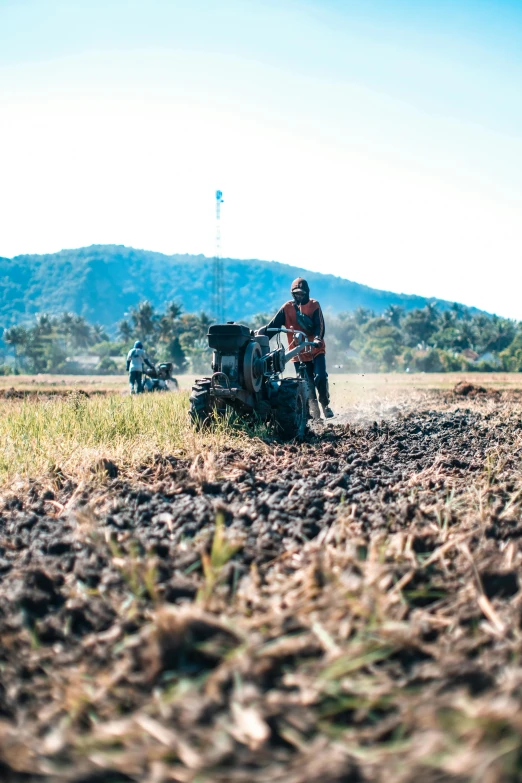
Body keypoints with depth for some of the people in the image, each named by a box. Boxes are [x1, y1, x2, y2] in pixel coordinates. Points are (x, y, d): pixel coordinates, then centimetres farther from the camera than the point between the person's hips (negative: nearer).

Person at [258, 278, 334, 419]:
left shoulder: (314, 305, 2)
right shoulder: (287, 307, 5)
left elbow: (319, 325, -11)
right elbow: (273, 325, -2)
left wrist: (318, 338, -30)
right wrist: (262, 332, -19)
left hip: (316, 350, -1)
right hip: (298, 353, 1)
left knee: (321, 377, -15)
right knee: (307, 383, 2)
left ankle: (325, 404, 6)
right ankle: (313, 410, 18)